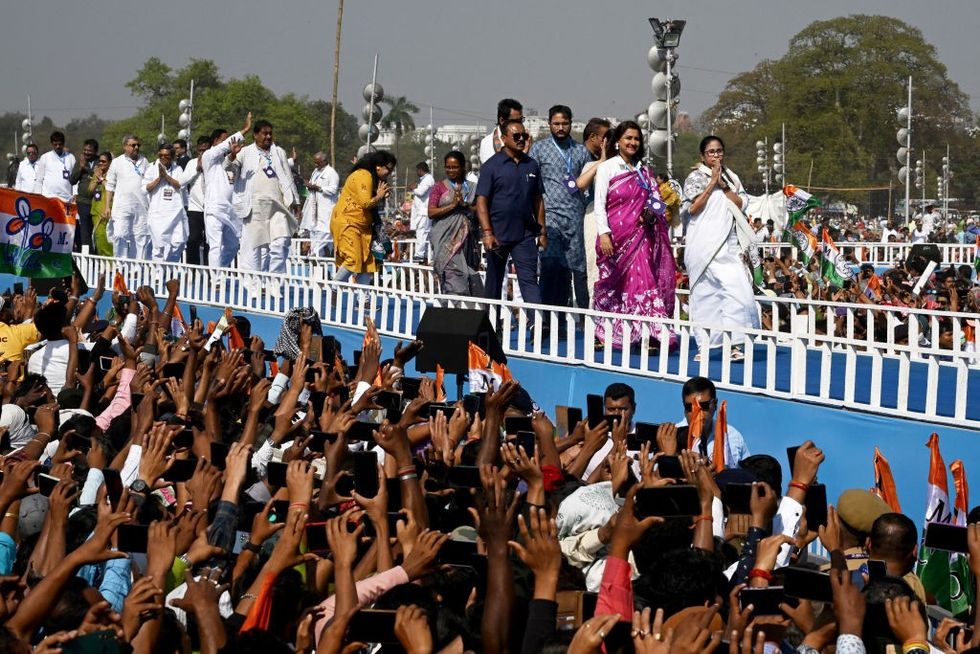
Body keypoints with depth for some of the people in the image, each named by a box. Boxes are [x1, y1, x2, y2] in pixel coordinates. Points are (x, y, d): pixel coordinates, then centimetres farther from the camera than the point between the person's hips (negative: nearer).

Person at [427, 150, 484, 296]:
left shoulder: (472, 188, 14)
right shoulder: (440, 187, 7)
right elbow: (431, 213, -2)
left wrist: (465, 205, -8)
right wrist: (452, 205, -11)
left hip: (466, 238, 3)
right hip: (446, 238, -3)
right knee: (452, 274, -14)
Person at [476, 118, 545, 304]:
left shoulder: (532, 165, 9)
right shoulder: (492, 165, -3)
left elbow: (538, 200, 14)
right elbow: (481, 201, -8)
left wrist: (542, 232, 9)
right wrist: (487, 233, -17)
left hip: (525, 235, 2)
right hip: (498, 235, -2)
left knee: (529, 279, -7)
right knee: (494, 281, 10)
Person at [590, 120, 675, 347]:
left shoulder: (643, 171, 15)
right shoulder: (607, 167, 1)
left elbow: (654, 200, 20)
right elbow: (599, 203, -5)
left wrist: (651, 214, -4)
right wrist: (603, 234, -15)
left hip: (640, 234, 3)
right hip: (616, 235, -3)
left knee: (643, 280, -6)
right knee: (613, 284, 1)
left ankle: (652, 332, -11)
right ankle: (603, 334, 10)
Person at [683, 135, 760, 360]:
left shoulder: (731, 178, 16)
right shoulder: (695, 178, 4)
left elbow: (741, 205, 5)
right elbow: (693, 208, -9)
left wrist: (723, 185, -4)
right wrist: (712, 183, -8)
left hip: (728, 245, 3)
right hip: (703, 246, -3)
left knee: (739, 290, -12)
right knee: (704, 294, -2)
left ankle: (734, 343, -13)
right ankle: (704, 345, 3)